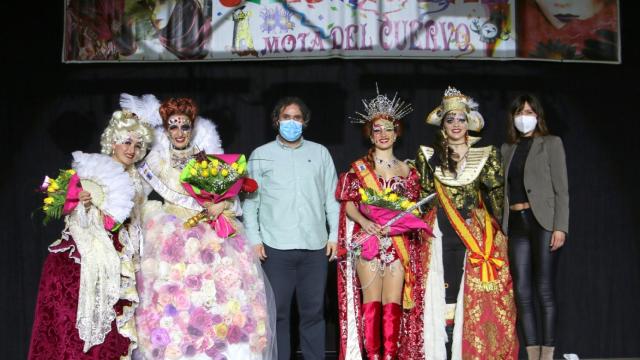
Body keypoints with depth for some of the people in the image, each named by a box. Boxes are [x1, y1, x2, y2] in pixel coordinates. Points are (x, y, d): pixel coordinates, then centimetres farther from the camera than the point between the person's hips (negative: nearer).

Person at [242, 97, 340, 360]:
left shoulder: (320, 153, 12)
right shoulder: (260, 155, 8)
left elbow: (332, 197, 12)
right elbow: (250, 201, 5)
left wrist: (335, 235, 5)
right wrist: (254, 239, -2)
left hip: (315, 247, 2)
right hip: (275, 247, -1)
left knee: (313, 311, 6)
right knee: (278, 312, 0)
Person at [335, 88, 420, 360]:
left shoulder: (407, 171, 13)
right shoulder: (359, 168, 6)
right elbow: (349, 203, -1)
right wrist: (364, 221, -19)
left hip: (398, 243, 2)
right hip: (368, 240, -2)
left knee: (393, 303, -1)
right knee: (371, 301, -5)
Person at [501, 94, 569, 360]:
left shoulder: (551, 143, 5)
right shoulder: (507, 149, 18)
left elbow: (561, 189, -2)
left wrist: (560, 227, -12)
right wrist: (502, 226, 9)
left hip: (542, 221, -4)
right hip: (515, 224, 5)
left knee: (544, 290, -5)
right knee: (522, 293, 1)